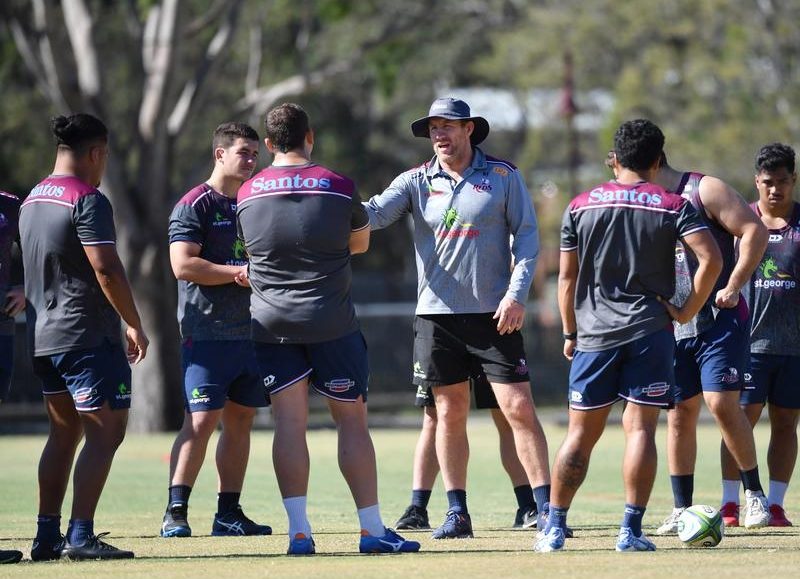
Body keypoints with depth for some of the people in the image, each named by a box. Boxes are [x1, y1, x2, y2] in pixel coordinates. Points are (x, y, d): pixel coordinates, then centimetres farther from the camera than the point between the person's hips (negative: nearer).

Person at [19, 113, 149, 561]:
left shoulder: (33, 201, 14)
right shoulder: (87, 201, -14)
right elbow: (107, 270, -19)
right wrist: (135, 325, -11)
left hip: (43, 336, 9)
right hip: (89, 335, -9)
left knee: (64, 434, 14)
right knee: (105, 433, -5)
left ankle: (47, 537, 13)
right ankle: (81, 536, -11)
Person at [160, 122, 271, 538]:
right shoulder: (195, 205, -5)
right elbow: (183, 265, -15)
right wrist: (240, 272, -16)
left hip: (251, 329, 7)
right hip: (208, 330, -7)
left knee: (241, 418, 7)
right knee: (202, 419, -13)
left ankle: (229, 513, 11)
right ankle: (175, 511, -11)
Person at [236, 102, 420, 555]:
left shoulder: (248, 194, 1)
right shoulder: (338, 187, -4)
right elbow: (361, 243, 12)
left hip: (271, 325, 2)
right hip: (331, 324, -2)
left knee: (289, 421, 2)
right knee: (352, 420, 3)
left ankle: (299, 530, -6)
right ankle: (373, 529, 3)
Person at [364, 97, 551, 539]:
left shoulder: (503, 176, 2)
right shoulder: (416, 182, 7)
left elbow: (526, 236, 1)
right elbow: (375, 213, -6)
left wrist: (517, 294, -10)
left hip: (494, 315, -2)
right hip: (437, 315, 2)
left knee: (518, 408, -7)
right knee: (449, 414, 4)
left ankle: (546, 508, -3)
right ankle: (457, 513, 10)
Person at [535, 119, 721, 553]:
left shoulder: (581, 206, 6)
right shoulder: (672, 207, 0)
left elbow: (567, 277, 7)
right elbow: (710, 259, -12)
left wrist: (569, 333, 15)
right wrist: (687, 311, -2)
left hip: (595, 334, 2)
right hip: (650, 332, -2)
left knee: (581, 432, 7)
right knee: (640, 428, -1)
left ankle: (554, 528, 6)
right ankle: (631, 530, -7)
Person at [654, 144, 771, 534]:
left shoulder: (704, 191, -6)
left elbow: (755, 232, -12)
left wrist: (732, 288, -16)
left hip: (720, 321, -6)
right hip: (673, 327, 6)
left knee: (722, 404, -14)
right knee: (680, 413, 4)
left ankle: (754, 494, 0)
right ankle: (681, 510, 7)